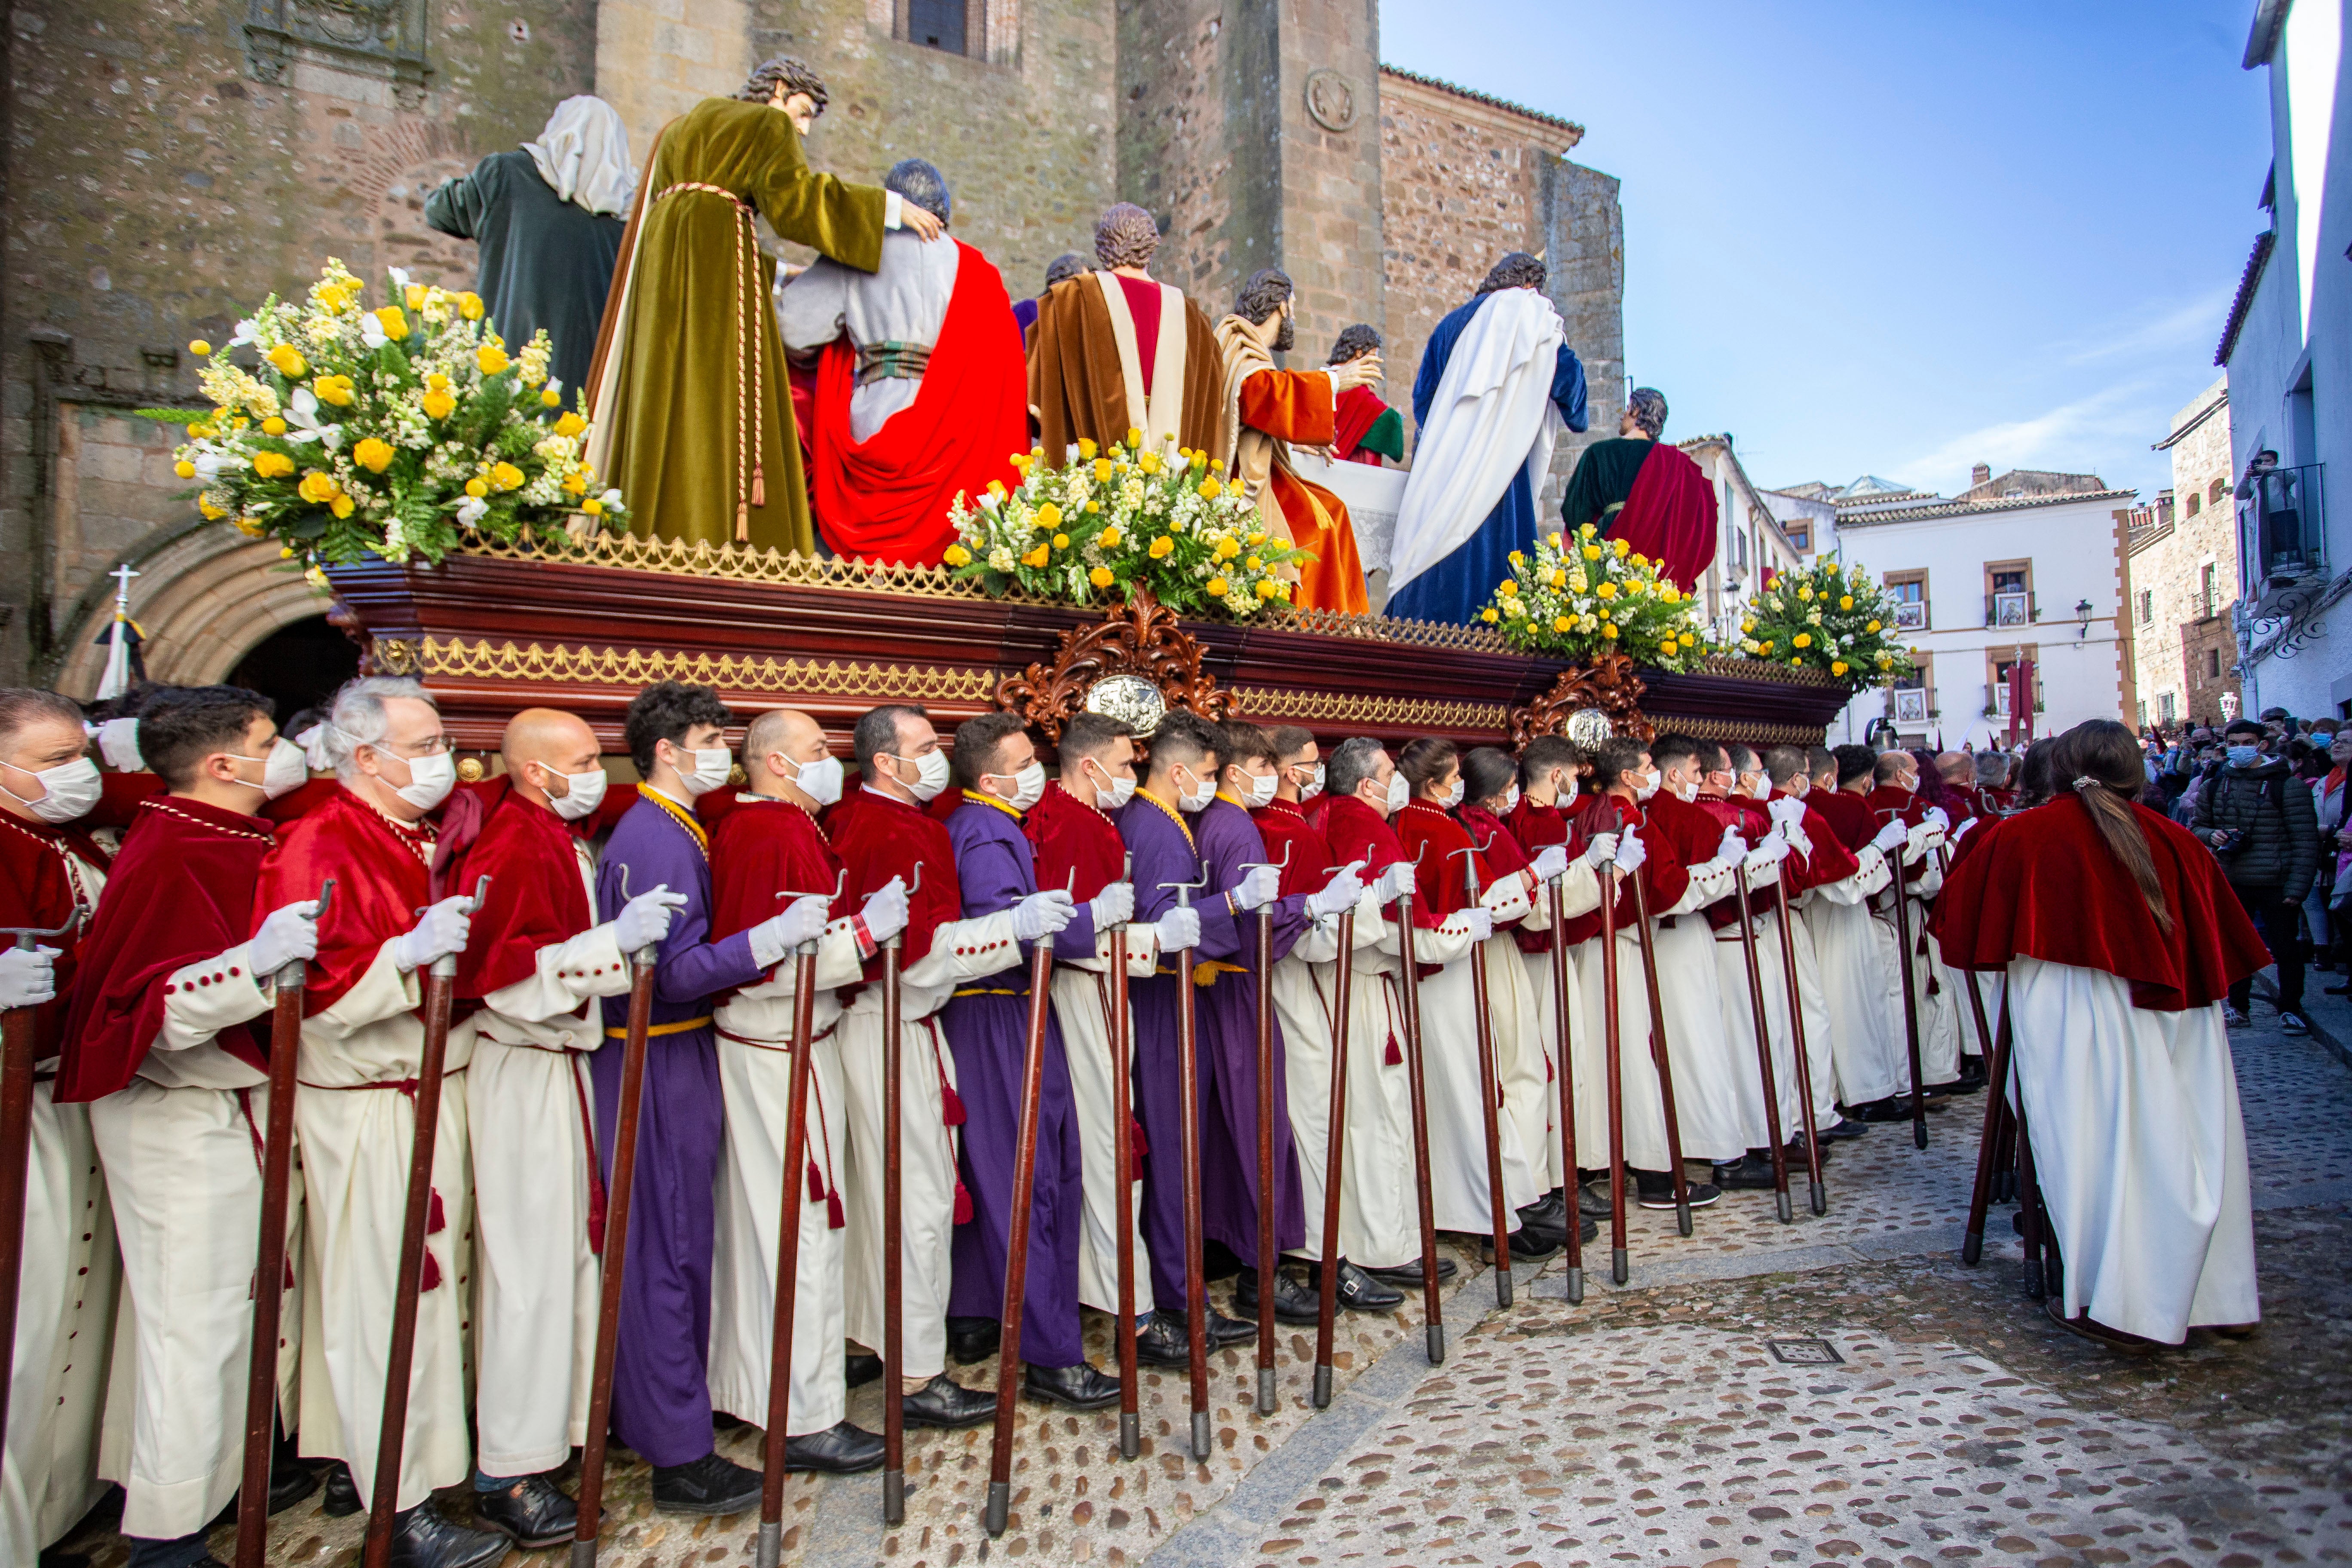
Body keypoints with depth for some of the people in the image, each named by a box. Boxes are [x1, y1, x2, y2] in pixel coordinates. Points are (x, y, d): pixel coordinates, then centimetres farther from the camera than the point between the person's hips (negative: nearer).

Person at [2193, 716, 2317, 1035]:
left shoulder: (2287, 786, -7)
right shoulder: (2214, 787, 6)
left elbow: (2306, 842, -8)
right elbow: (2198, 826, 18)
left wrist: (2297, 887, -15)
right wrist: (2212, 836, -7)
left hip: (2276, 885, -4)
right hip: (2231, 884, 4)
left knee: (2286, 948, 3)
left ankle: (2290, 1009, 18)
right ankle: (2239, 1007, 25)